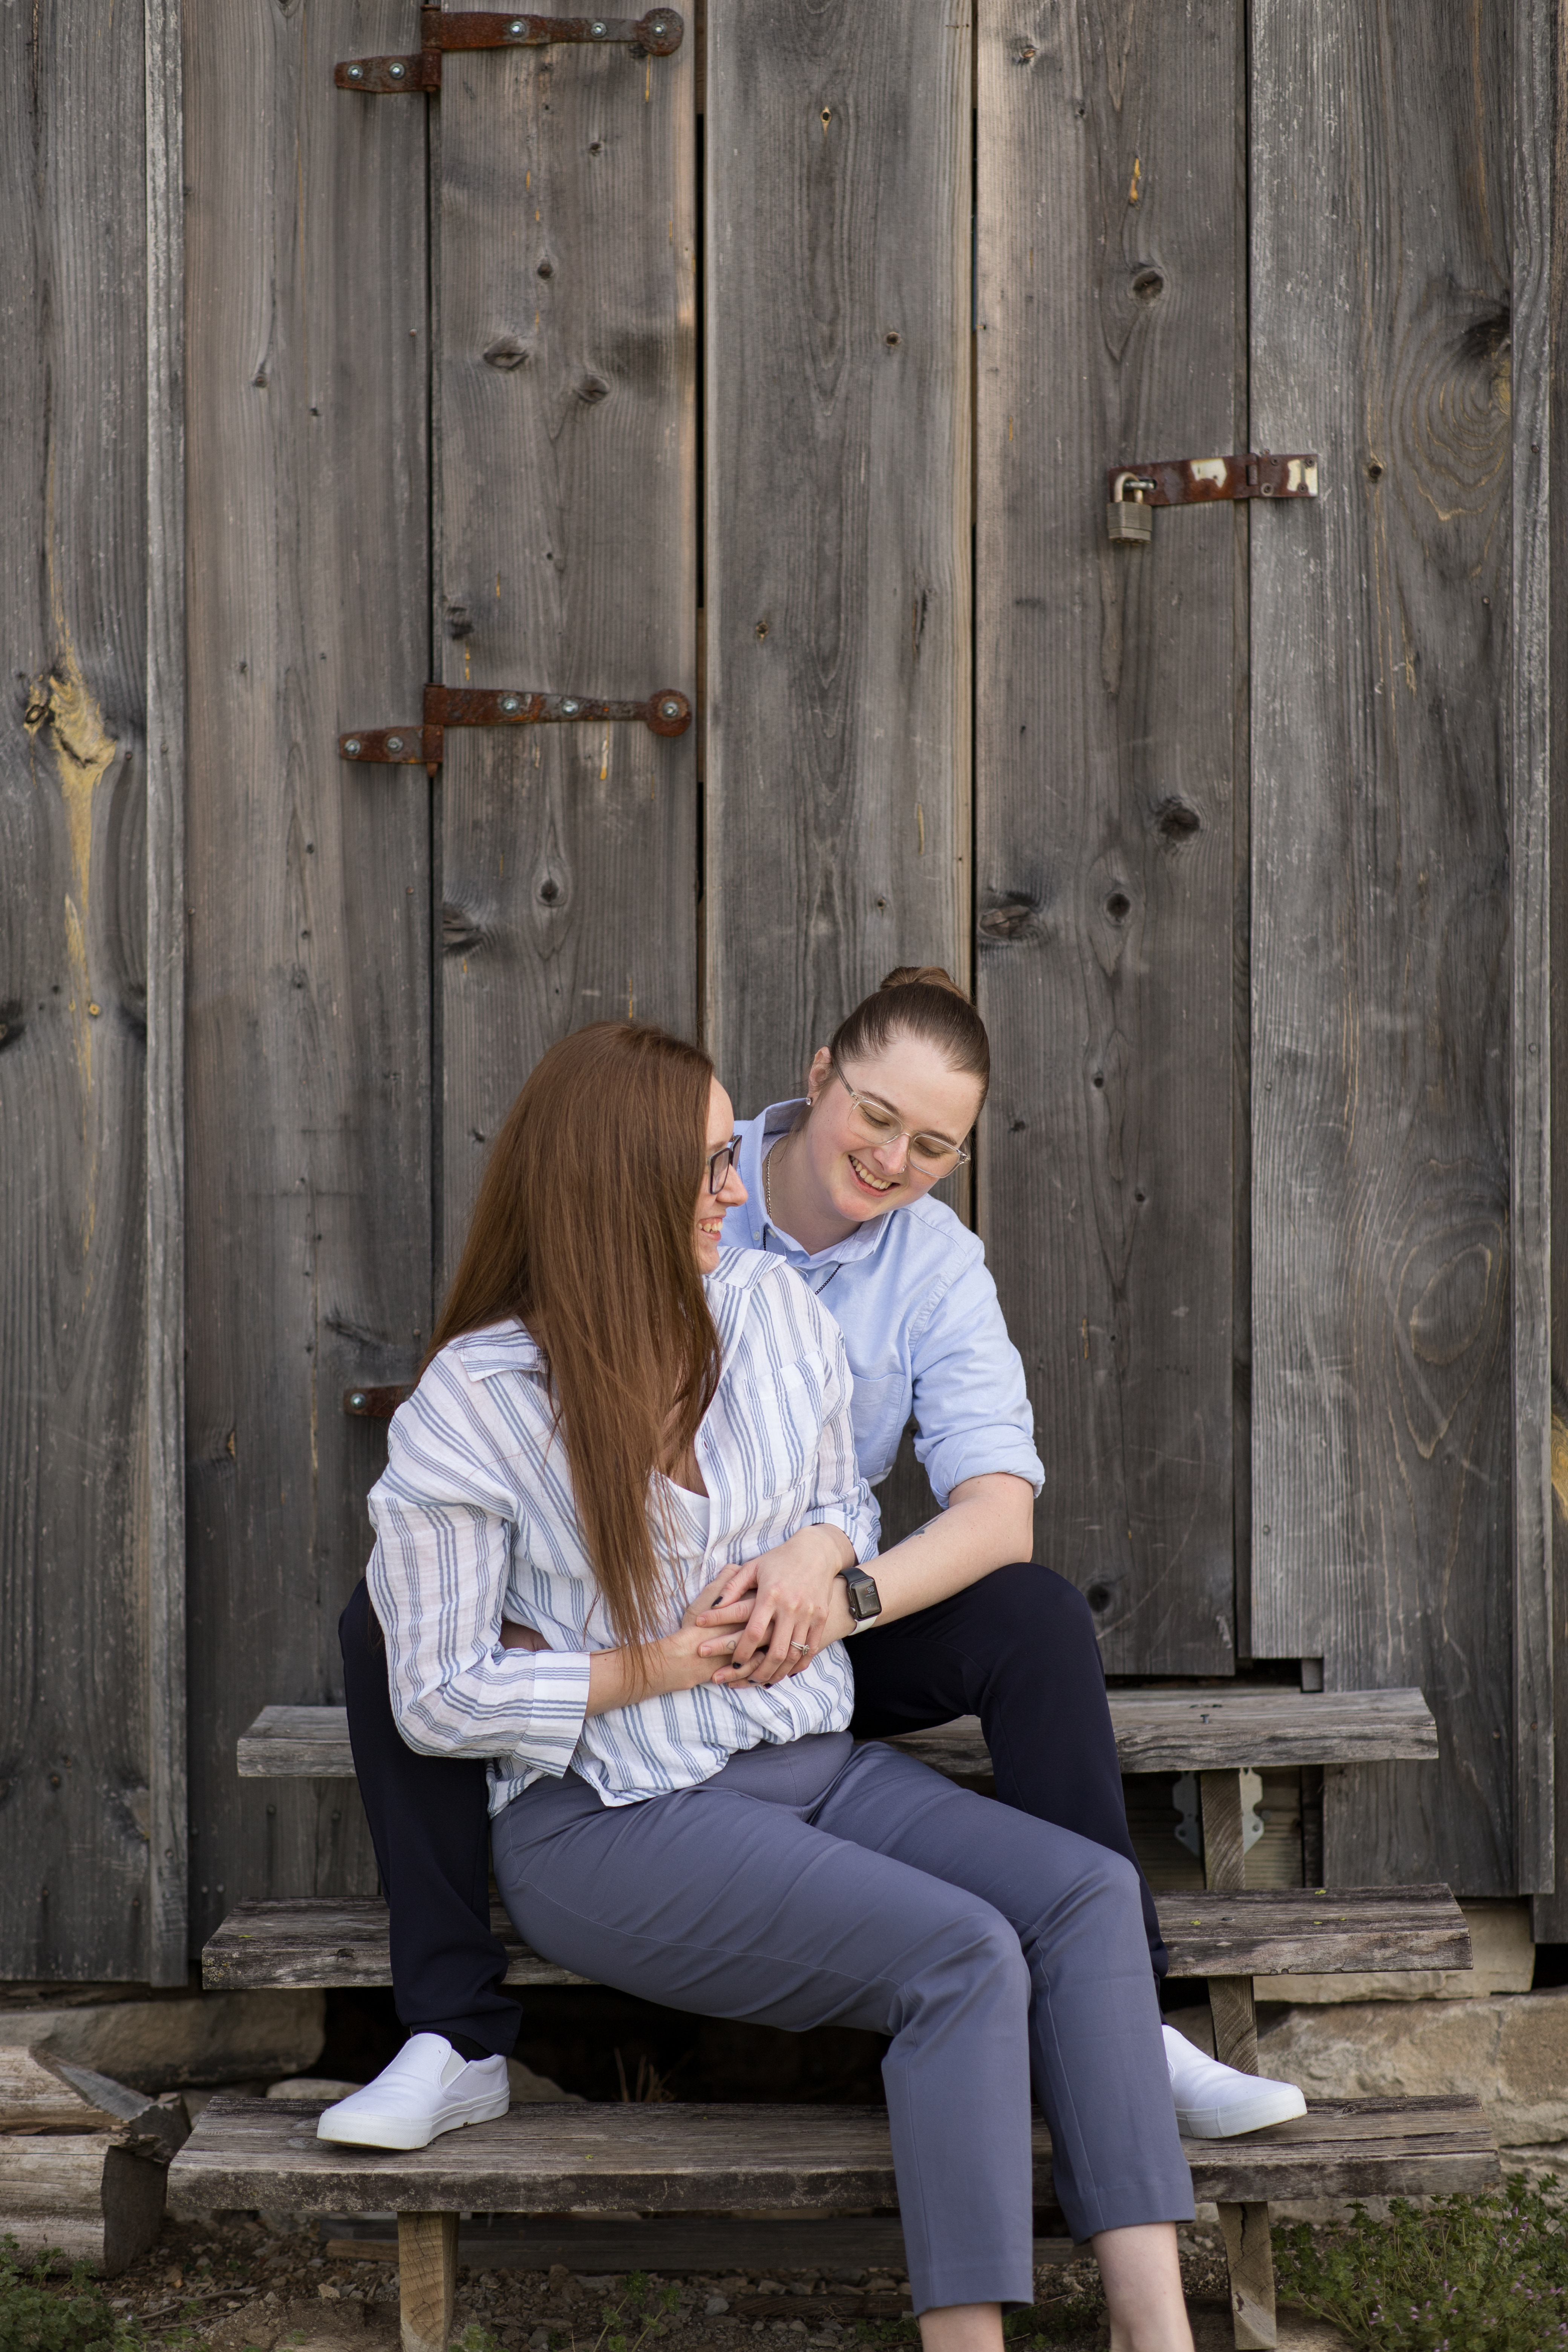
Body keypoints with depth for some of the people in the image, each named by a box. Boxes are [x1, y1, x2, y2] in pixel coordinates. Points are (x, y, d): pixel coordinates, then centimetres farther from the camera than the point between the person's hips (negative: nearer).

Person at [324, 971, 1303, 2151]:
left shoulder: (939, 1268, -5)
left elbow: (1000, 1514, -17)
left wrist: (844, 1591, -39)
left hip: (808, 1645, 1)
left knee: (1039, 1618, -25)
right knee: (393, 1612, -28)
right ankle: (456, 2041, -21)